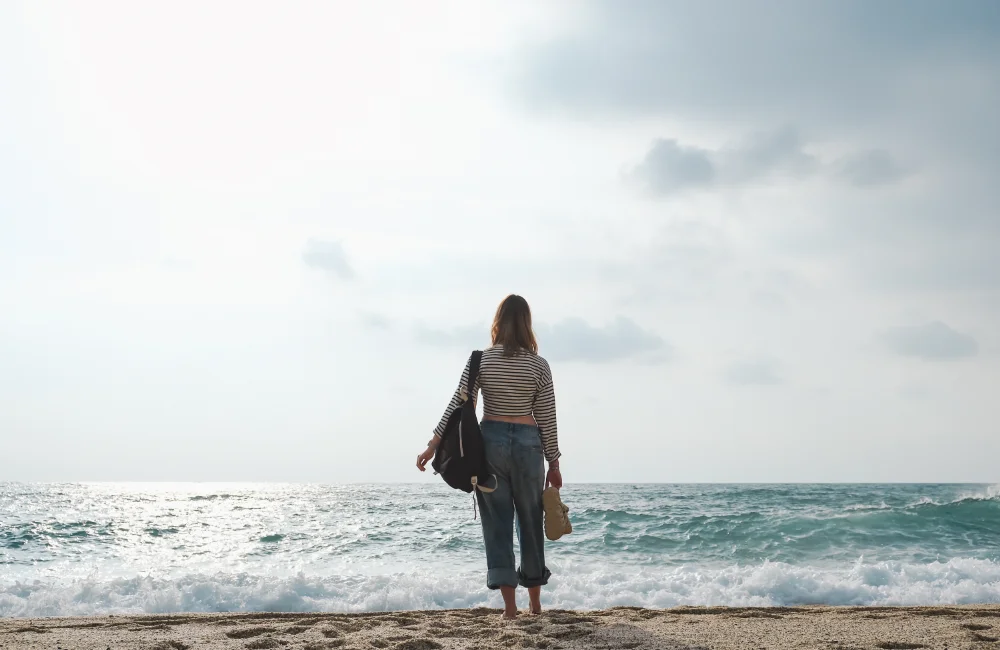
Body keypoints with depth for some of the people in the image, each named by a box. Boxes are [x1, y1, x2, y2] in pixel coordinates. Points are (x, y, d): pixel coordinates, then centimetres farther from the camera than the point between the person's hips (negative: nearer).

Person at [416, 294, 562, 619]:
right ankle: (535, 603, 22)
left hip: (490, 441, 0)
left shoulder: (481, 360, -3)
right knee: (530, 522, 13)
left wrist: (433, 445, -1)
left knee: (497, 522, 5)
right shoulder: (538, 365, -4)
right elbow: (546, 420, -2)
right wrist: (554, 464, 6)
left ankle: (509, 605, 1)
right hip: (528, 443, 0)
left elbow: (457, 406, -6)